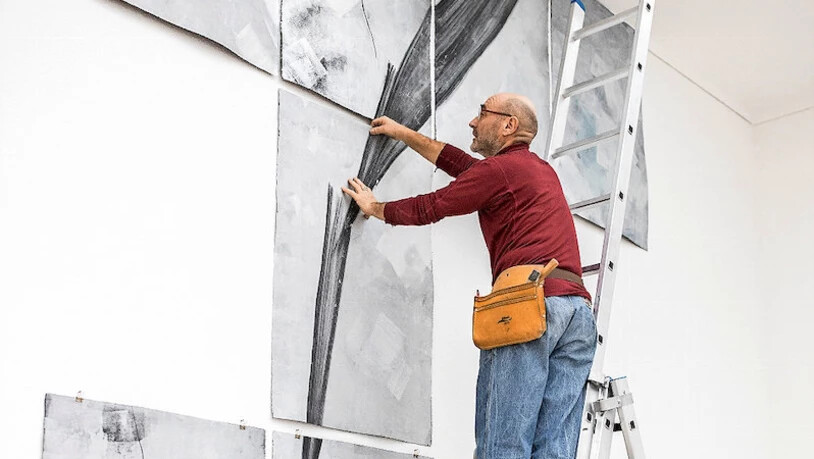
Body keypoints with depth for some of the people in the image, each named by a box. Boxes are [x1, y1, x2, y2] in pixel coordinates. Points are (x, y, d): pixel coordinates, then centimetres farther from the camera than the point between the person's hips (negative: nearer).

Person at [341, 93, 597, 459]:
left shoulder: (498, 168, 4)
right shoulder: (543, 170, 29)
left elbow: (428, 208, 12)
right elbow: (465, 167, 39)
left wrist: (374, 207, 30)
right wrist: (404, 134, 47)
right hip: (580, 309, 8)